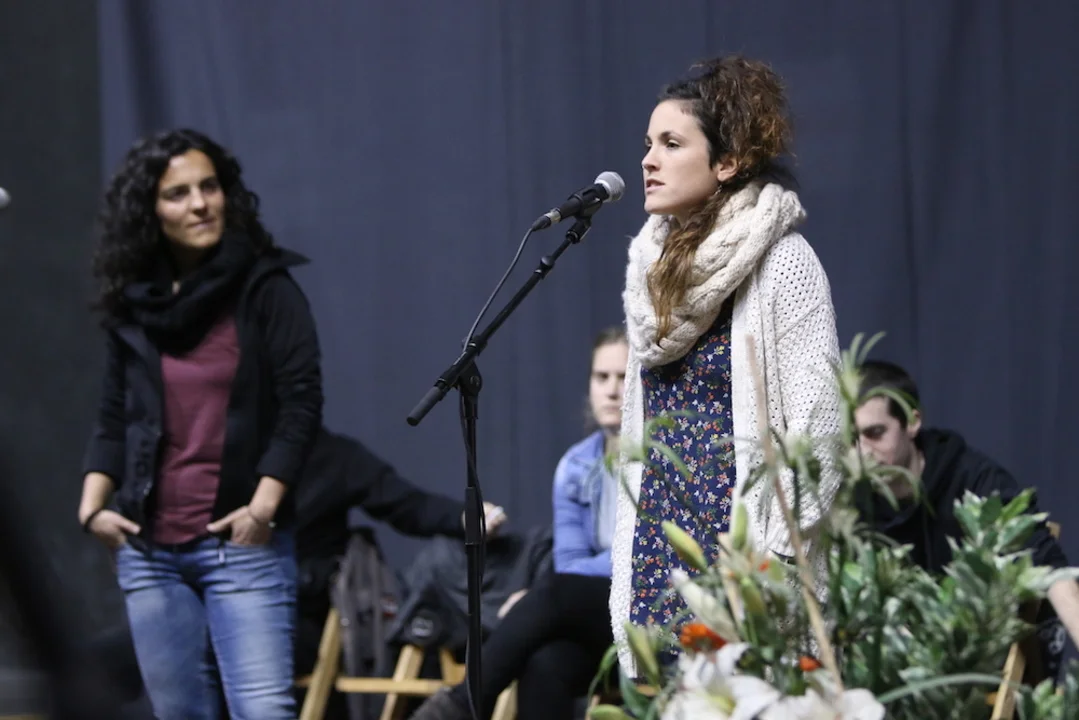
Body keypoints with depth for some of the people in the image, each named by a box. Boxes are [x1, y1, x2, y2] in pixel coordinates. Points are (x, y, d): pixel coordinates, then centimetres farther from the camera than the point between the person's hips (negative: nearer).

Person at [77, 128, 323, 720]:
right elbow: (112, 419, 16)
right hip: (147, 549, 5)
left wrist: (265, 504, -16)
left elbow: (302, 403, -6)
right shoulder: (131, 304, 11)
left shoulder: (266, 288, -1)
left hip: (242, 544, -4)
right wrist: (92, 504, 1)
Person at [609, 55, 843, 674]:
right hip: (656, 548, 7)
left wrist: (780, 560, -15)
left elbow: (818, 425, -11)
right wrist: (626, 566, 15)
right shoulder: (659, 265, 15)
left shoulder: (782, 262, -7)